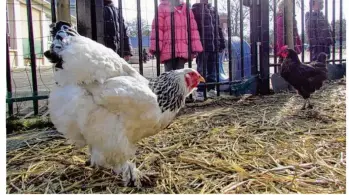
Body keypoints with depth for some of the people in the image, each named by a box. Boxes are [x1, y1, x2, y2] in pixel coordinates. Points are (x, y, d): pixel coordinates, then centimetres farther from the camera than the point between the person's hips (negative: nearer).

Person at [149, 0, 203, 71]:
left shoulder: (186, 8, 21)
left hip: (183, 51, 4)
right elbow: (157, 27, -1)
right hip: (168, 49, -4)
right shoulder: (163, 7, 8)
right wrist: (156, 47, -11)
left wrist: (195, 47, 9)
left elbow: (193, 28, 17)